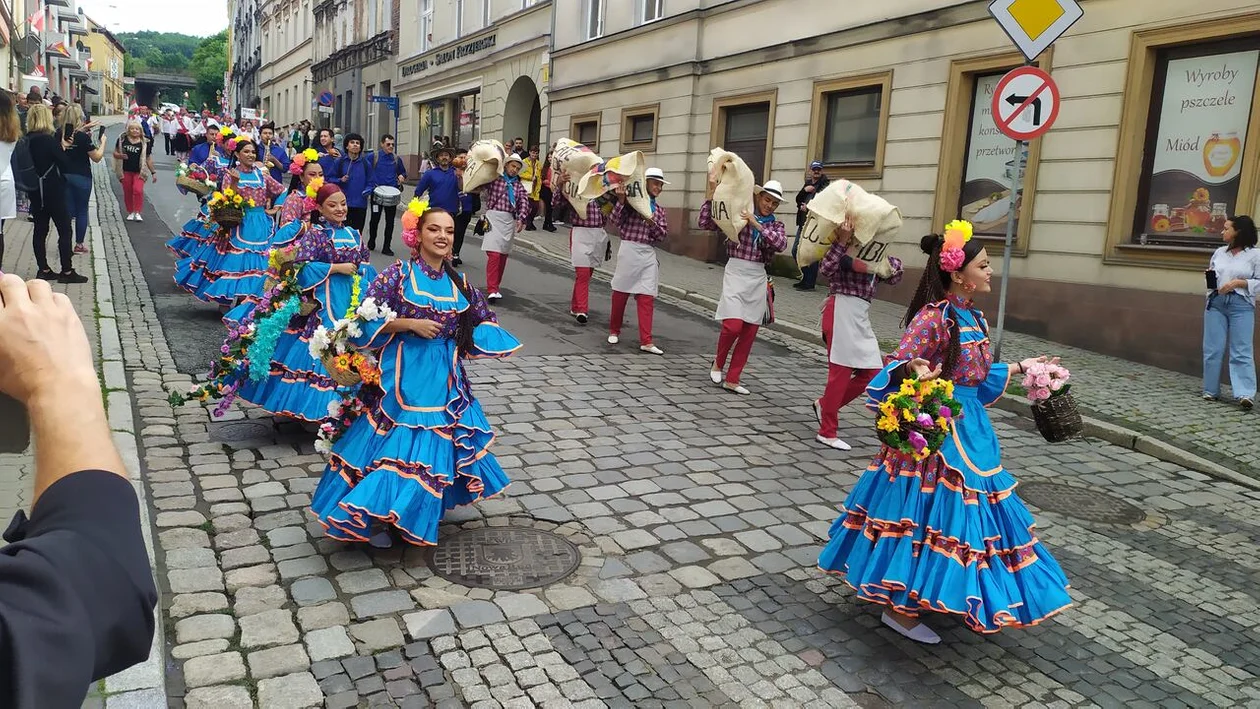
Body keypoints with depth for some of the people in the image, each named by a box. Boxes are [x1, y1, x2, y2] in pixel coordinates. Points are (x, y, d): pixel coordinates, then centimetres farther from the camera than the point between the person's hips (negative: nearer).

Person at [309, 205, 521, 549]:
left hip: (443, 377, 5)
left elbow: (481, 319, 17)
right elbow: (367, 318, -9)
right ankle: (379, 515, 8)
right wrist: (410, 323, -17)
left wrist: (480, 340, -2)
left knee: (434, 442, 9)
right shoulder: (399, 274, -6)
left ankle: (418, 509, 28)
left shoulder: (459, 282, 7)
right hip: (402, 373, -4)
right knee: (392, 440, -5)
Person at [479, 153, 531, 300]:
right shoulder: (494, 179, 5)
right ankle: (492, 290, -16)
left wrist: (521, 219, -15)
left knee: (503, 255, 8)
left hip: (509, 221, 5)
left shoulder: (518, 186, 14)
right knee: (494, 254, -14)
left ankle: (495, 287, 19)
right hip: (493, 218, -4)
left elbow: (524, 202, 0)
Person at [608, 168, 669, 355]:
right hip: (629, 250, -4)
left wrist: (651, 222, -10)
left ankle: (646, 341, -2)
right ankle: (614, 331, 25)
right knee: (620, 293, 8)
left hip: (648, 254, 4)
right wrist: (621, 200, -21)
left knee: (647, 297, -2)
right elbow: (614, 219, -9)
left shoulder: (659, 210, 13)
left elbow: (663, 235, 6)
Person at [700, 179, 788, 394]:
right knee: (733, 325, -17)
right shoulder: (737, 215, 1)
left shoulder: (776, 226, 10)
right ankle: (718, 363, 13)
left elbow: (781, 244, -11)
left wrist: (757, 225, -16)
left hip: (758, 279, 4)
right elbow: (705, 223, -6)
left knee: (749, 333, 4)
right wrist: (711, 193, -12)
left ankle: (732, 380, 14)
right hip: (736, 274, -4)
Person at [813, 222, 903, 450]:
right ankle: (827, 432, 6)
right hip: (842, 311, -8)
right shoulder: (846, 250, -4)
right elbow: (827, 268, -22)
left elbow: (894, 277, 11)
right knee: (841, 372, -4)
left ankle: (825, 405, 23)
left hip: (861, 316, 8)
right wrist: (842, 241, -24)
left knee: (871, 372, 8)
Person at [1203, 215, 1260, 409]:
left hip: (1241, 306, -4)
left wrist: (1238, 283, -16)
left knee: (1242, 351, -7)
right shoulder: (1219, 252, 12)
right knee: (1212, 349, 5)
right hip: (1216, 303, 4)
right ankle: (1211, 390, 13)